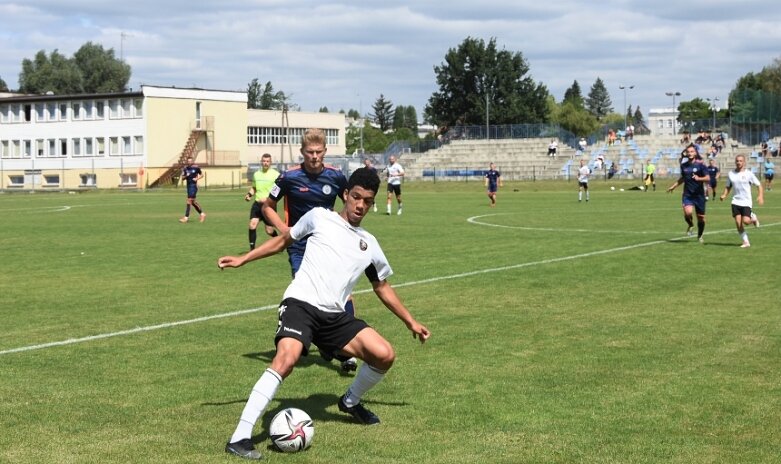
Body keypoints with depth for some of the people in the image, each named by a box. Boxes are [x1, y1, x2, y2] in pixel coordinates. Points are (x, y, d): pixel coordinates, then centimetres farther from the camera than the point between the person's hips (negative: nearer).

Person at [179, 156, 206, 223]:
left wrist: (197, 178, -11)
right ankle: (202, 214, 27)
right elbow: (182, 178, 8)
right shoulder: (185, 168, 6)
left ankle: (186, 217, -12)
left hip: (194, 186, -6)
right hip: (188, 186, 6)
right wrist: (186, 176, -13)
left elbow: (201, 175, 6)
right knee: (193, 202, 11)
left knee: (189, 200, -11)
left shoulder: (196, 167, -6)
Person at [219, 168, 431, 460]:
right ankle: (240, 438, -30)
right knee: (286, 359, -32)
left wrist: (411, 322, 31)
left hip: (334, 316, 5)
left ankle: (350, 402, 25)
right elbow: (283, 240, 19)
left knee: (384, 355, -8)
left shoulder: (369, 244, 19)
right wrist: (242, 260, 13)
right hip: (300, 304, -5)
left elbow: (382, 287, 30)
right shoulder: (319, 218, 7)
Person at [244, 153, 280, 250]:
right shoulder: (256, 174, 11)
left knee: (269, 230, 0)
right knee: (252, 225, -14)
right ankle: (252, 249, -7)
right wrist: (249, 194, 5)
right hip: (257, 203, 4)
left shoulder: (275, 174, -5)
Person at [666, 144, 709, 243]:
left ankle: (700, 236, 30)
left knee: (701, 217, 5)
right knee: (688, 212, -25)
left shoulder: (700, 165, -4)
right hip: (687, 195, 1)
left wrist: (699, 178, -26)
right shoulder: (684, 165, 7)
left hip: (699, 195, -1)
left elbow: (707, 178, -9)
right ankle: (691, 225, 8)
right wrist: (674, 186, 26)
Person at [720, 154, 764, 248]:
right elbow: (728, 187, 17)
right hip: (736, 201, 3)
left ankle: (753, 217, 21)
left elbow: (759, 185, 0)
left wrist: (760, 196, -14)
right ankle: (746, 242, 5)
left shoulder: (749, 174, -4)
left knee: (746, 221, -16)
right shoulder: (730, 174, 6)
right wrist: (724, 195, -2)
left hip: (746, 202, -3)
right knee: (738, 222, -7)